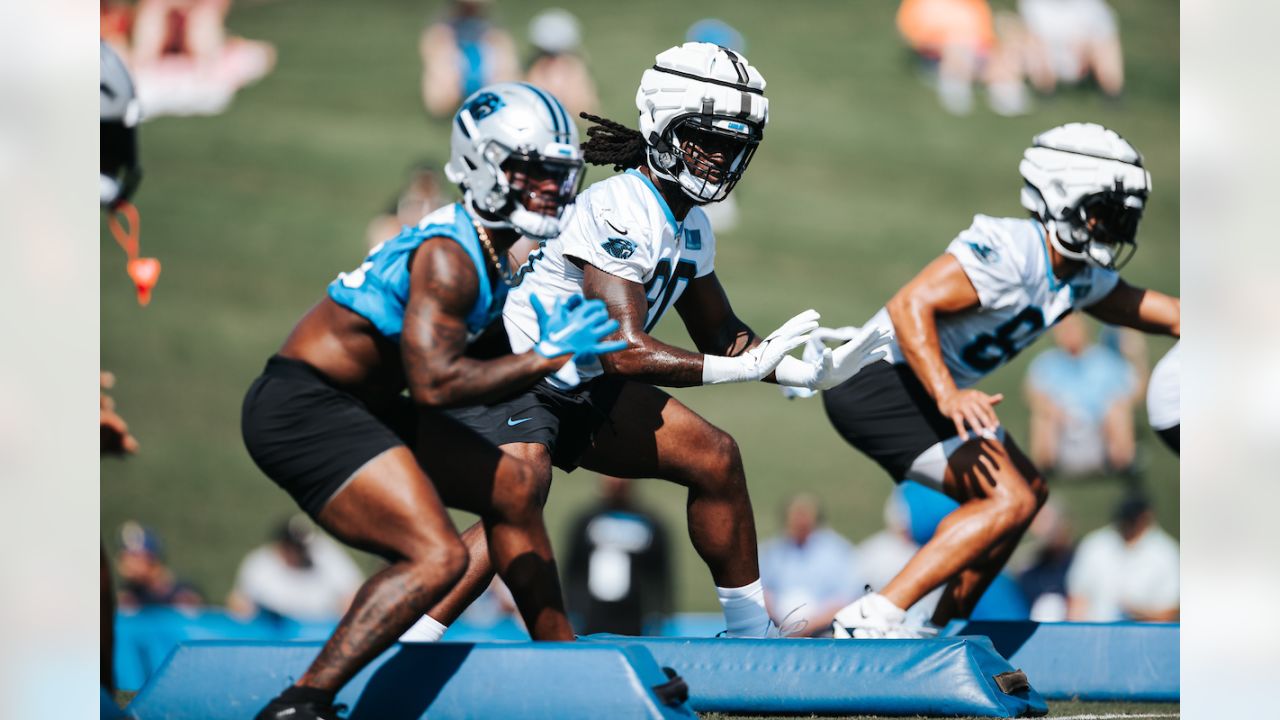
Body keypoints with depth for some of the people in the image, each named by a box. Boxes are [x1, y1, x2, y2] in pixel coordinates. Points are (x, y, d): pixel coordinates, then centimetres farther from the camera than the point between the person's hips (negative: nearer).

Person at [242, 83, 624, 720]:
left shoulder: (487, 250, 11)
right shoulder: (447, 256, -20)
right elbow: (434, 382, -27)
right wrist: (547, 357, -21)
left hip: (351, 405, 11)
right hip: (300, 410, -11)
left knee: (511, 488, 17)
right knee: (437, 555, -23)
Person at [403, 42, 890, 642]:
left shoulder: (690, 228, 5)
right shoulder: (621, 212, -26)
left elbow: (721, 335, 15)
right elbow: (626, 352, -31)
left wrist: (808, 370, -3)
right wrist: (747, 367, -31)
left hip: (582, 390, 10)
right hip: (508, 382, -10)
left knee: (715, 458, 5)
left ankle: (750, 631, 19)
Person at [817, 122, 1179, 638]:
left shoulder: (1084, 279, 9)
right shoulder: (1010, 250, -20)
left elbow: (1164, 313, 15)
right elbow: (909, 307, -29)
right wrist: (948, 397, -41)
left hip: (925, 388, 11)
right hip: (878, 382, -11)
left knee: (1030, 490, 17)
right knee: (1009, 502, -18)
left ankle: (942, 633, 20)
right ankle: (872, 620, -22)